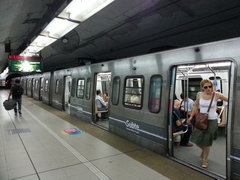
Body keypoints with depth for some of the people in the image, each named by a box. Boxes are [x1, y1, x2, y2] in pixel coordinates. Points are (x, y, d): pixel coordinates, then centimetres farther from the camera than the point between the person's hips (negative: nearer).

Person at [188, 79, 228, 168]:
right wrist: (191, 116, 8)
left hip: (212, 120, -2)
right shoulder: (199, 94, -4)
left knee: (207, 142, 7)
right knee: (197, 139, 7)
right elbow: (196, 106, 9)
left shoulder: (216, 95, -11)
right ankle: (204, 150, 42)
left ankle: (205, 160, 31)